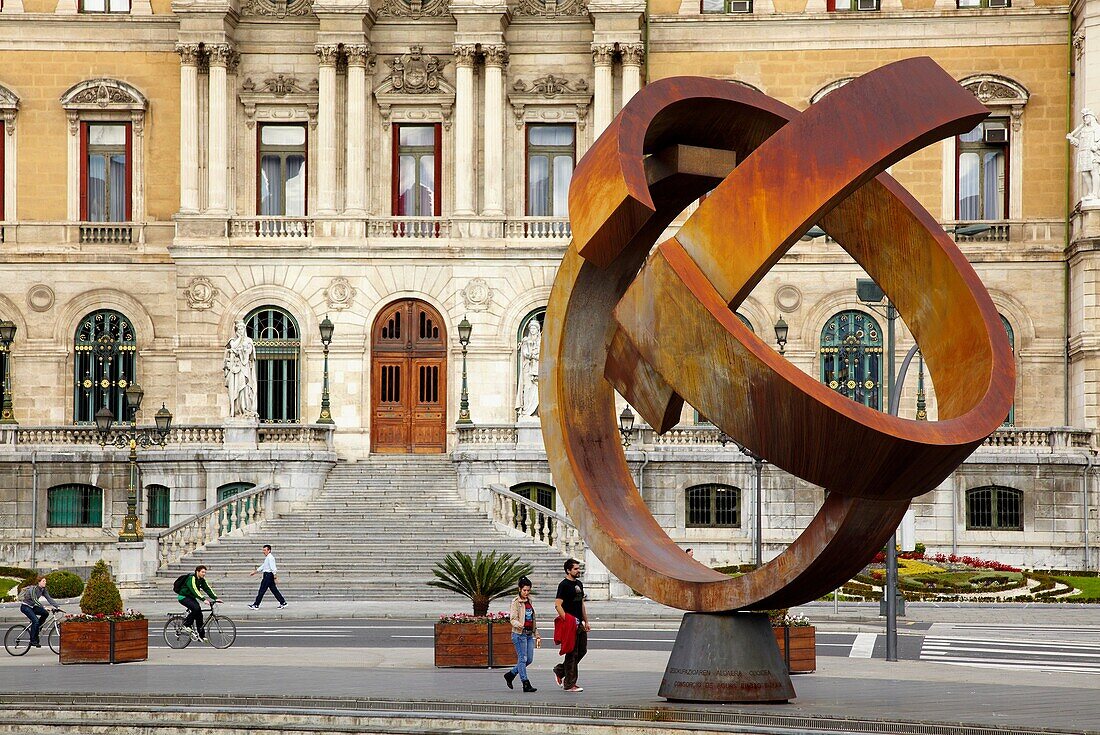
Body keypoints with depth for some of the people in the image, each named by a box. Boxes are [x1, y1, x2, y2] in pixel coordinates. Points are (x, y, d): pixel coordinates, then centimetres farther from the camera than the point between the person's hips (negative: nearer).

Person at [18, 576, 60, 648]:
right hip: (25, 606, -8)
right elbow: (35, 600, -34)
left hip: (32, 607, 8)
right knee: (35, 620, -24)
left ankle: (37, 629, 4)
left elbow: (49, 598, -5)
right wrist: (44, 607, -43)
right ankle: (33, 641, -15)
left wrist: (57, 606, -17)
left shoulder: (43, 589, 0)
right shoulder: (33, 588, -23)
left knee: (45, 613, -13)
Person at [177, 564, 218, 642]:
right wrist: (203, 599, -43)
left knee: (199, 613, -4)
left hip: (191, 597, 8)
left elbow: (208, 589, -3)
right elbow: (194, 590, -35)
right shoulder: (192, 578, -24)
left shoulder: (202, 580, 1)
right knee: (196, 608, -30)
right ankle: (186, 624, -13)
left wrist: (215, 598, -15)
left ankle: (201, 635, 0)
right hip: (183, 597, -8)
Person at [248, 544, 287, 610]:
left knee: (262, 590, -6)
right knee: (274, 590, 10)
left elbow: (273, 567, -23)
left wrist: (275, 574, -31)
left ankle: (256, 605, -3)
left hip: (268, 575, -10)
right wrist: (254, 572, 30)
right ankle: (283, 603, 11)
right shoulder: (267, 558, 19)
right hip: (267, 575, 10)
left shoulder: (270, 557, -13)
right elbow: (263, 566, 28)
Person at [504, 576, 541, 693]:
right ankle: (526, 684, -4)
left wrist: (537, 635, 21)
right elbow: (513, 619, -14)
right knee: (523, 659, -6)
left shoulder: (529, 601, 15)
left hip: (529, 634, 8)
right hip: (519, 634, -7)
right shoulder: (516, 602, -6)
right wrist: (520, 626, -35)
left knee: (529, 659, 7)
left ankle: (510, 674, 24)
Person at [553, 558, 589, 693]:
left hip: (580, 624, 9)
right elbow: (558, 605, -18)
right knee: (572, 654, -6)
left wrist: (586, 622, 19)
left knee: (582, 651, 11)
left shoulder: (579, 584, 16)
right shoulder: (563, 585, -11)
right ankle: (569, 684, 0)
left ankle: (560, 670, 25)